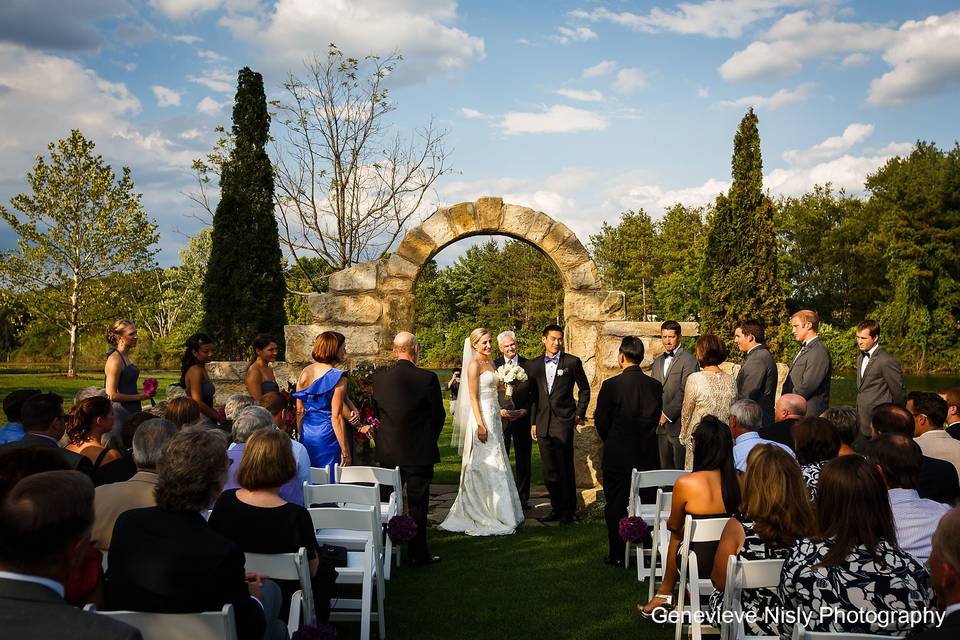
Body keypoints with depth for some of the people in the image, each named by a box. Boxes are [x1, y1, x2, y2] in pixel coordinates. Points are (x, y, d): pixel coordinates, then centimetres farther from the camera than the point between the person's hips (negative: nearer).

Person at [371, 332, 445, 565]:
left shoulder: (379, 377, -5)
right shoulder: (428, 378, -15)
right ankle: (418, 553, 12)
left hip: (387, 451, 4)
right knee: (417, 503, 6)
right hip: (419, 450, -3)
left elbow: (376, 412, 6)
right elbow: (438, 415, -6)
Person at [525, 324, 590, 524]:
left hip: (563, 422, -3)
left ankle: (568, 511, 9)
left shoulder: (572, 362, 0)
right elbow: (532, 395, 13)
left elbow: (584, 389, 9)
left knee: (565, 468, -2)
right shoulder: (533, 365, 9)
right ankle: (556, 508, 20)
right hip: (542, 424, 4)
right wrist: (533, 422, 10)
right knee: (549, 471, 9)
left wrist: (579, 413, 3)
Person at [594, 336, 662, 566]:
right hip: (648, 456, 4)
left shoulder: (611, 385, -14)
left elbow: (601, 421, -5)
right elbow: (656, 419, 6)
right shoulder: (656, 386, -2)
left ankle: (618, 556, 12)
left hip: (617, 456, -3)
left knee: (616, 507, 7)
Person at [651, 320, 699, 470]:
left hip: (678, 423, -7)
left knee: (681, 469, -4)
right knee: (664, 468, 9)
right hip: (661, 425, 7)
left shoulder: (688, 360, -7)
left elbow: (685, 392, -14)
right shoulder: (658, 362, 19)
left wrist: (667, 413, -12)